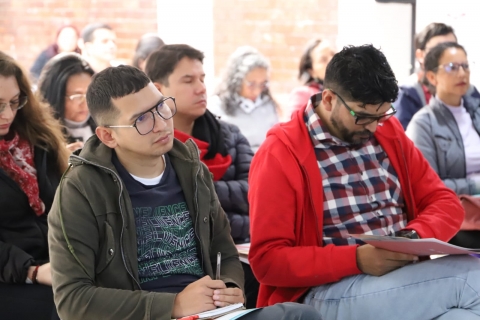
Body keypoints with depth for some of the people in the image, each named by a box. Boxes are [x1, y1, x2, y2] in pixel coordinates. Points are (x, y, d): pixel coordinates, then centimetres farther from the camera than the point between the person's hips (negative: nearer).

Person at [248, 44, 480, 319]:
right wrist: (357, 259, -20)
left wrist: (416, 236, -9)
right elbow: (267, 259, -8)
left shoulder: (388, 132, 13)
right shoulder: (280, 154, -4)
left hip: (404, 275, 6)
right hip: (329, 292, -5)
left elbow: (445, 202, 15)